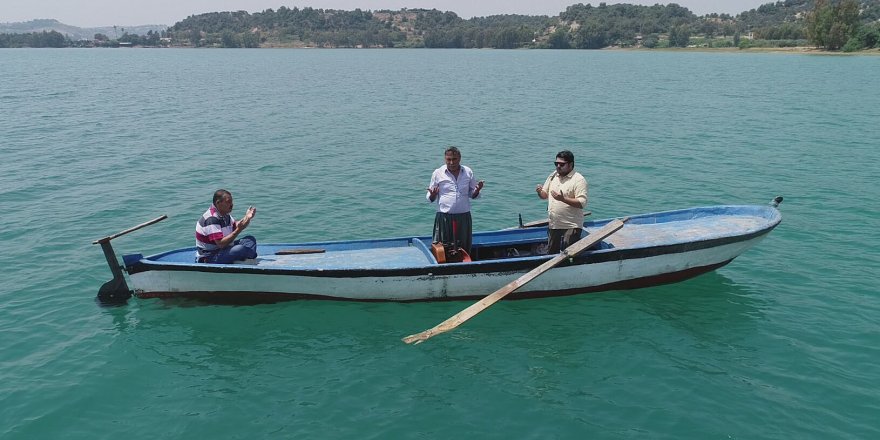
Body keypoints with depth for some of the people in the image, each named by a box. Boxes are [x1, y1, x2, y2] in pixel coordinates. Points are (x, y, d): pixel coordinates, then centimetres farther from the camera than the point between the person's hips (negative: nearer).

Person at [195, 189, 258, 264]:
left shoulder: (225, 214, 7)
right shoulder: (211, 219, -24)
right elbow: (221, 243, -29)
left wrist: (246, 218, 1)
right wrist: (239, 230, -33)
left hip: (222, 250, 11)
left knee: (250, 240, 5)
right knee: (241, 249, -32)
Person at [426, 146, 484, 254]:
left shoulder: (468, 172, 7)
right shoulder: (438, 173, 1)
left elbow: (473, 195, 13)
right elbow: (430, 198, 6)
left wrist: (477, 190, -9)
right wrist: (432, 195, -17)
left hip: (464, 217, 2)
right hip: (444, 217, -2)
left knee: (464, 249, 7)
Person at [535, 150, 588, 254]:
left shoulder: (579, 180, -12)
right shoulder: (553, 176, 10)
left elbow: (582, 203, -20)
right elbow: (545, 195, 17)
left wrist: (563, 199, -30)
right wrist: (540, 192, -7)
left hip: (571, 227, -7)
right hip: (553, 225, 7)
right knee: (551, 253, 16)